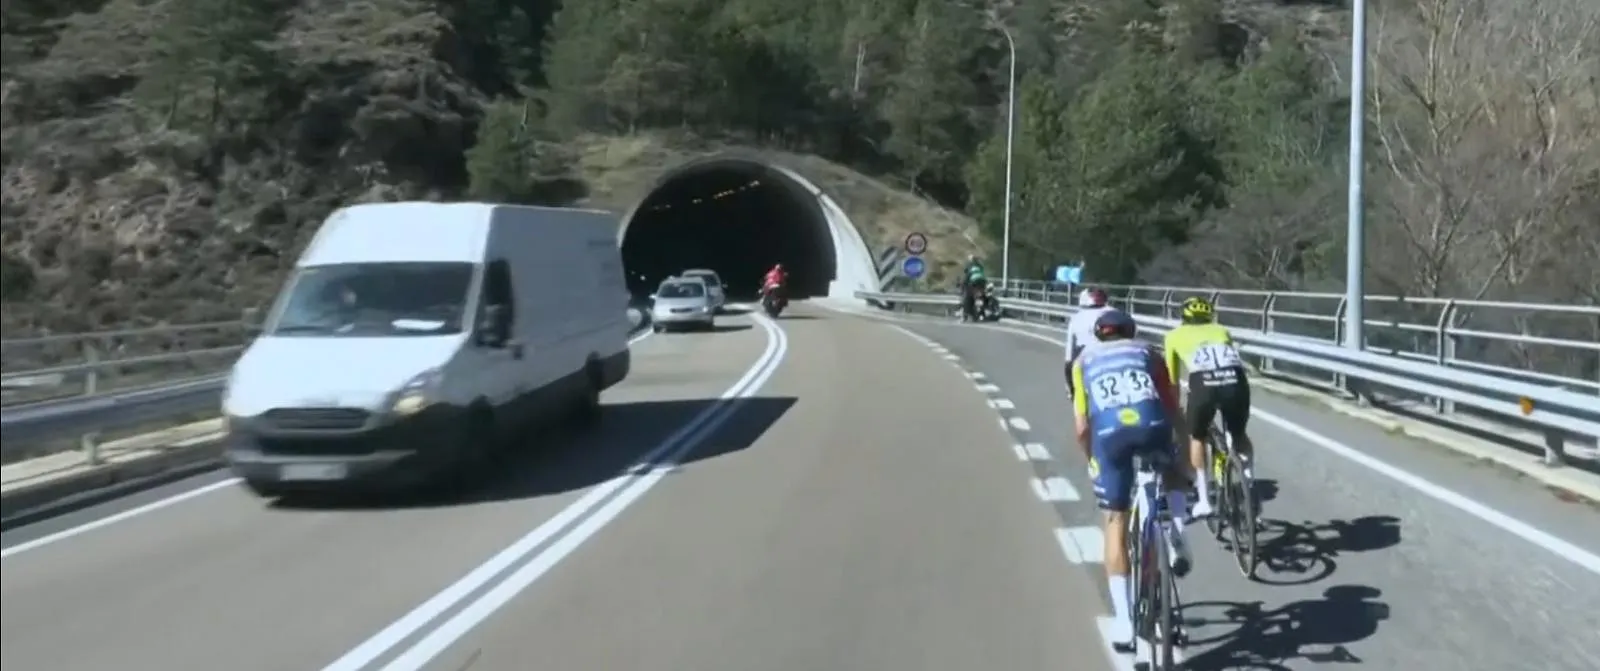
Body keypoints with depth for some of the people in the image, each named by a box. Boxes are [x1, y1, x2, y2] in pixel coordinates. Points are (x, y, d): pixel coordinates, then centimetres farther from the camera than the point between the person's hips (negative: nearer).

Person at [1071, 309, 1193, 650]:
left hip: (1109, 431, 0)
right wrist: (1181, 456, 38)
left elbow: (1082, 428, 21)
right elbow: (1173, 410, 25)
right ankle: (1177, 540, 12)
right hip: (1152, 425, 0)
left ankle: (1124, 625, 10)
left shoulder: (1084, 360, 29)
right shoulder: (1147, 351, 30)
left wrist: (1091, 462, 38)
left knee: (1115, 525, 12)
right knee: (1174, 477, 36)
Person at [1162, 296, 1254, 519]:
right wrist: (1228, 400, 54)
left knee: (1197, 437, 24)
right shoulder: (1221, 331, 35)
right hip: (1236, 381, 2)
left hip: (1204, 383, -2)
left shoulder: (1175, 335, 30)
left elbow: (1172, 380, 34)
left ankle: (1204, 500, 20)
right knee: (1239, 434, 30)